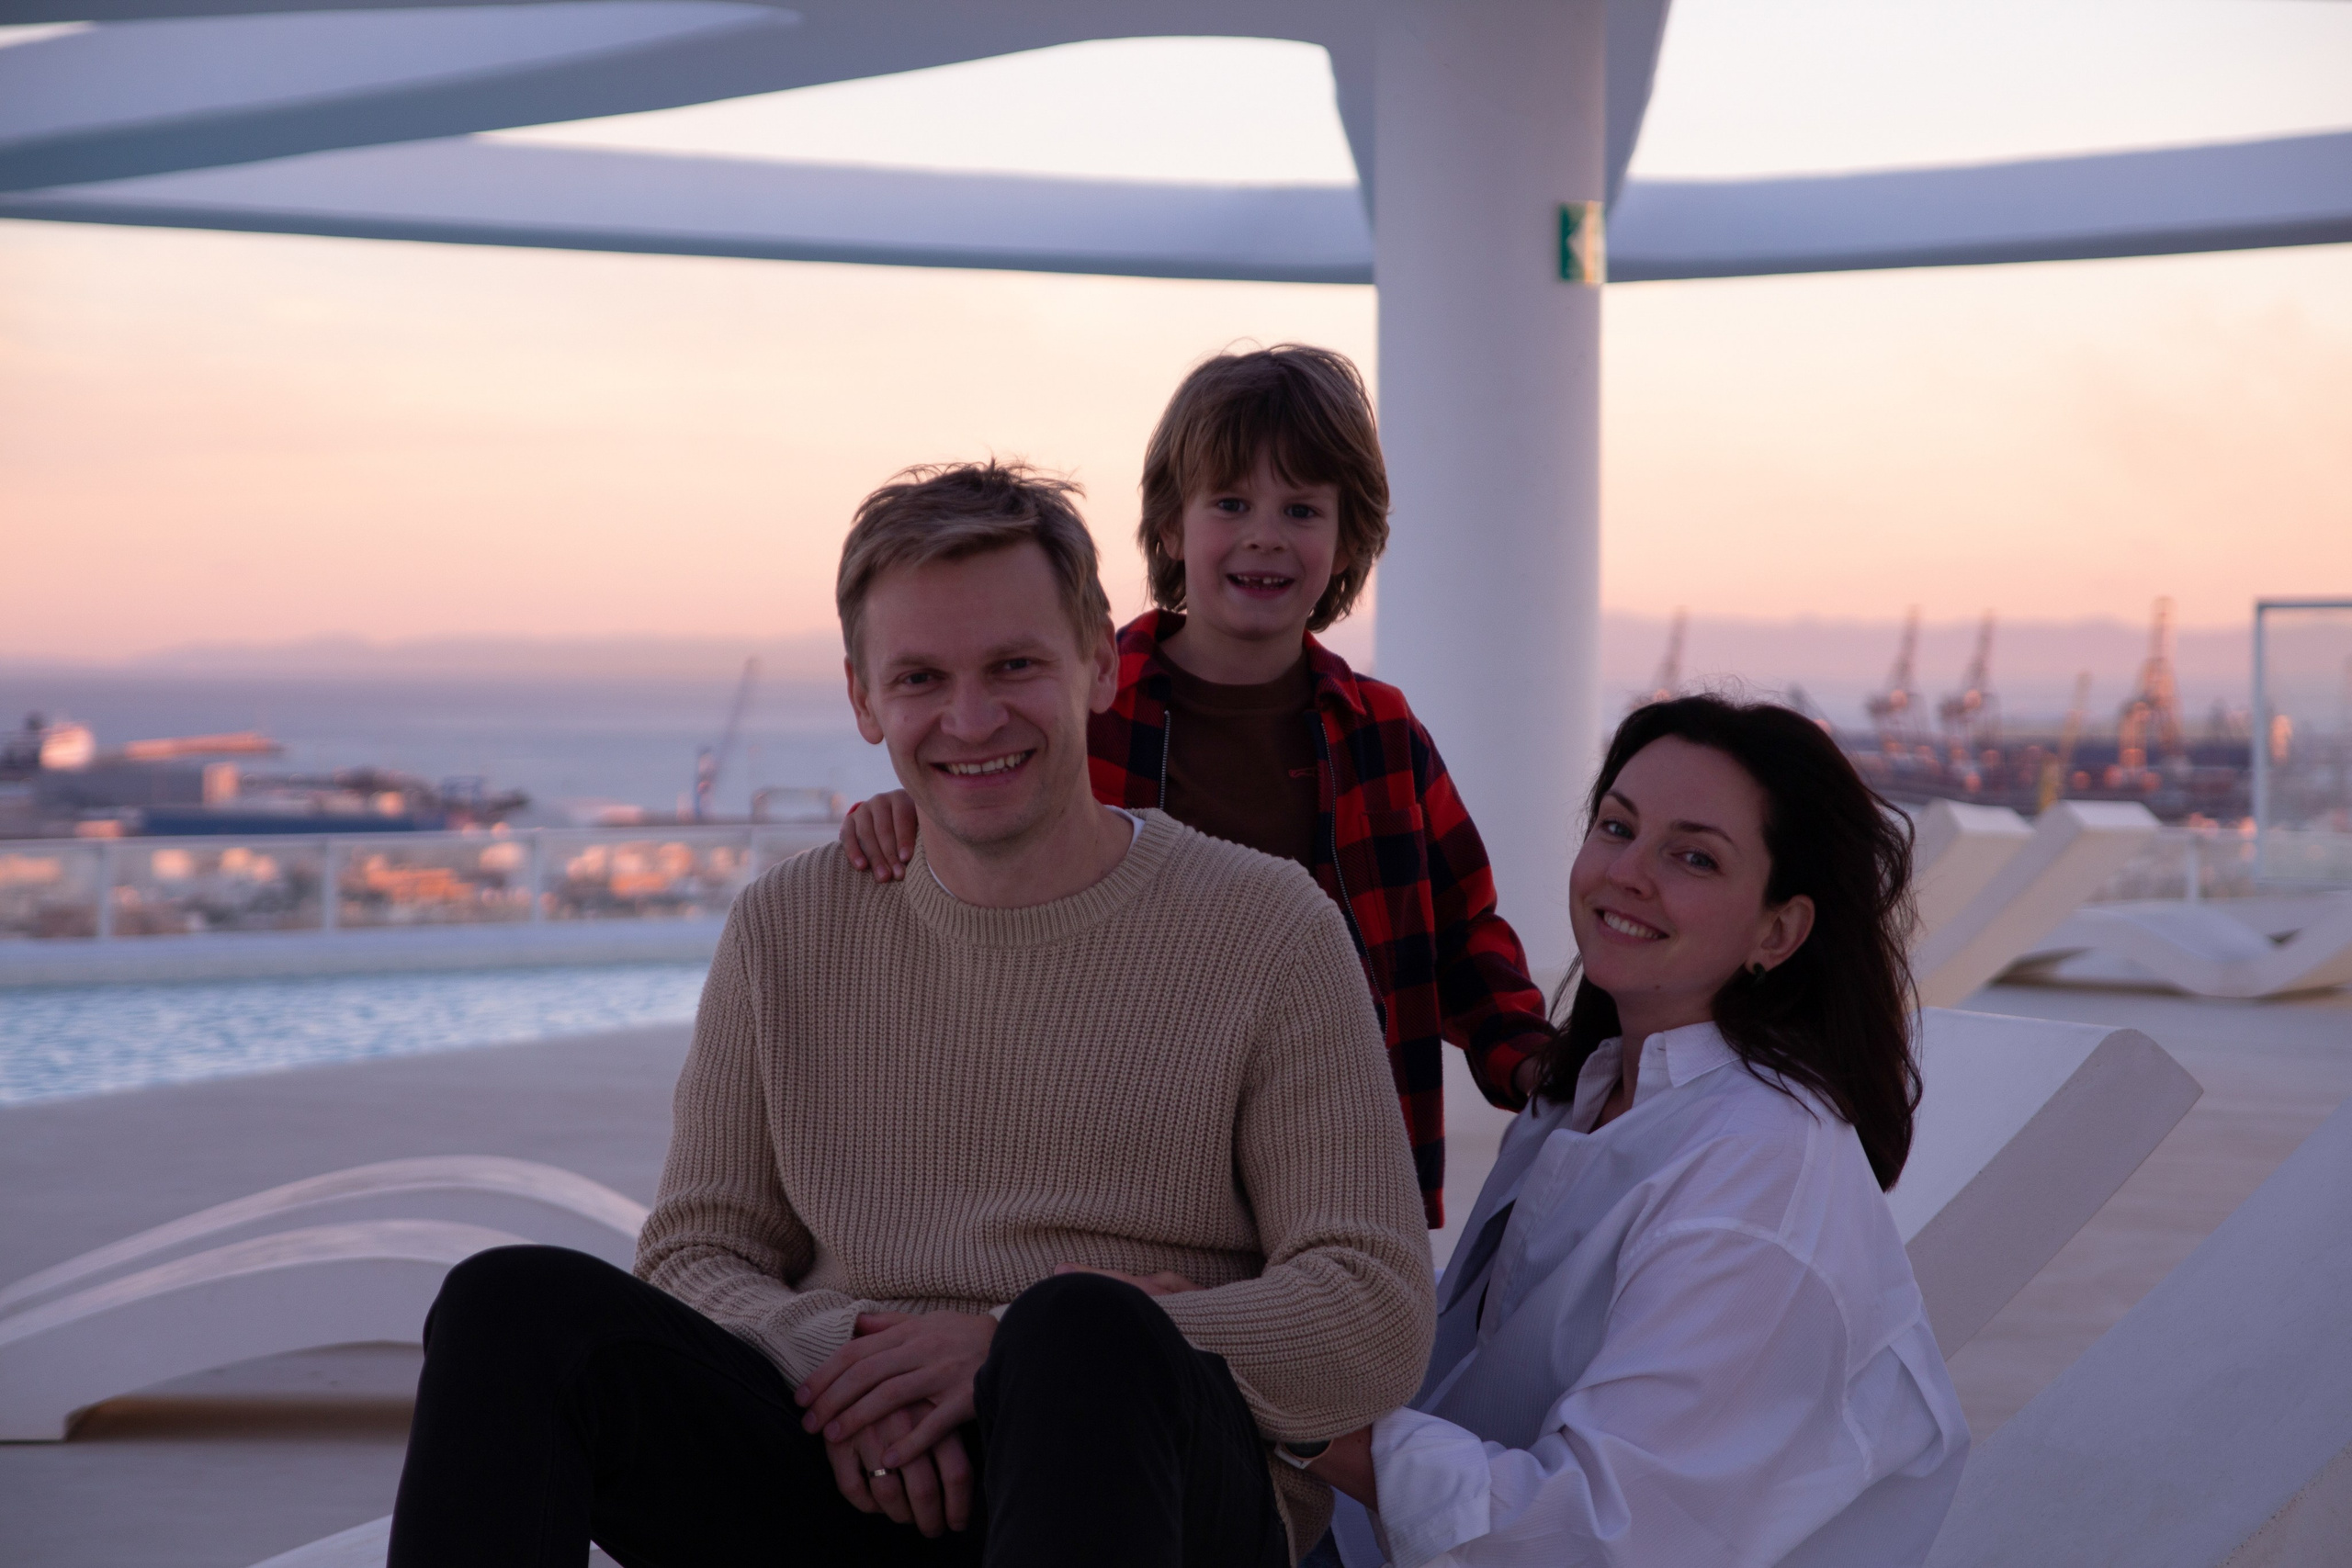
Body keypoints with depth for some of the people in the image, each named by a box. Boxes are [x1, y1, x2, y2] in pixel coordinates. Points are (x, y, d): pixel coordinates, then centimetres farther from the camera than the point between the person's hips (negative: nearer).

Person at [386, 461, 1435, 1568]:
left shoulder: (1268, 934, 3)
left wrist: (1016, 1352, -15)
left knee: (1089, 1333, -38)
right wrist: (844, 1363, -12)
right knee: (514, 1305, -21)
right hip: (848, 1478, 4)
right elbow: (691, 1259, 13)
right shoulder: (784, 934, 13)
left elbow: (1376, 1326, -3)